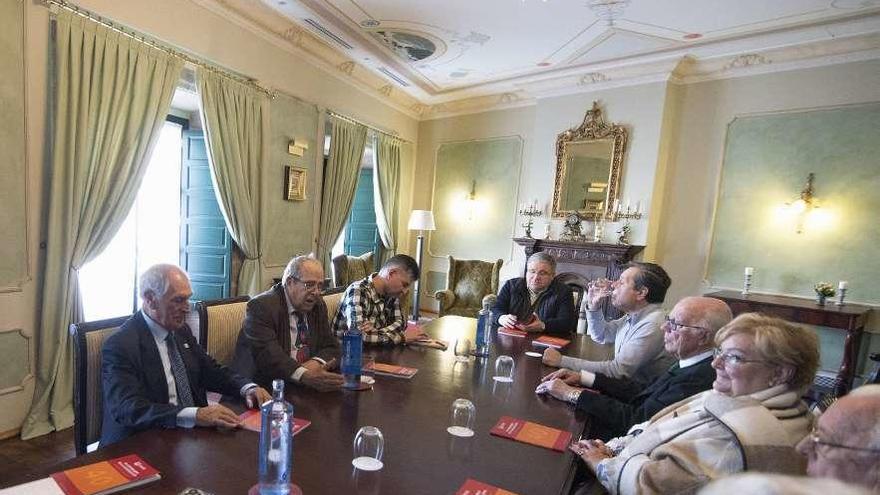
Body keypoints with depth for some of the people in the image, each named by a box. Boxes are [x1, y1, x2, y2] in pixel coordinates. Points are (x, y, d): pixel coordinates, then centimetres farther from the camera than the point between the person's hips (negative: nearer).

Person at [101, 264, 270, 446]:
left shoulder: (181, 331, 6)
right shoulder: (120, 345, -13)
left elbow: (211, 371, 13)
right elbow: (127, 409, -24)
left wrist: (248, 388, -5)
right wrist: (194, 415, -35)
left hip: (191, 434, 7)